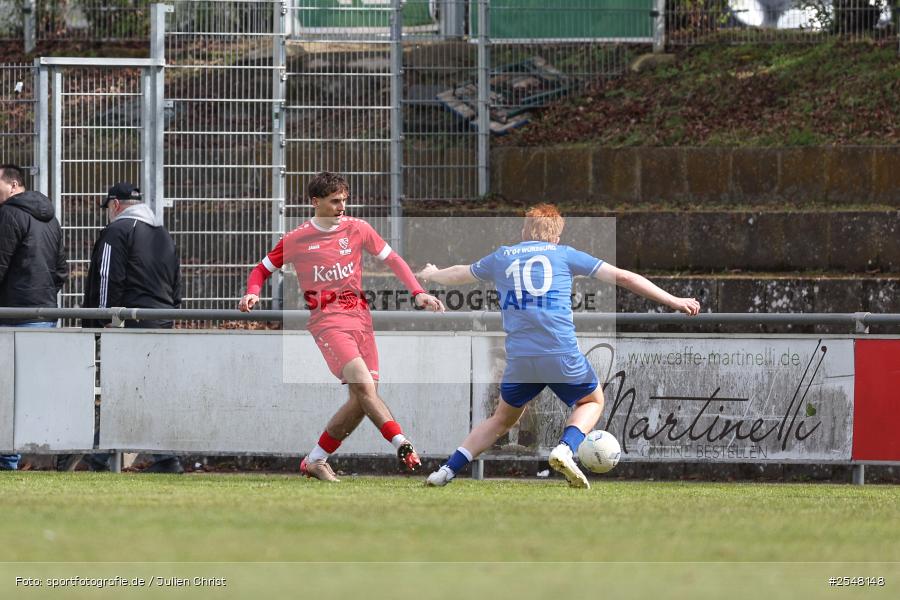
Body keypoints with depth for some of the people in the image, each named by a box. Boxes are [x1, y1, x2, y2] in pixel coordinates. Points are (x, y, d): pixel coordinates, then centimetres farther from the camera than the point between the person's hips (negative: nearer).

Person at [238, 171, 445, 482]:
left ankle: (315, 460, 14)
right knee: (362, 383, -26)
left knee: (361, 401, -1)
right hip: (327, 320, -4)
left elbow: (392, 259, 15)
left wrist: (418, 293, 4)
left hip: (360, 316, 4)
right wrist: (253, 293, -9)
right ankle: (402, 445, -32)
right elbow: (262, 270, 13)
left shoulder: (357, 229, 7)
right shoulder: (296, 240, 1)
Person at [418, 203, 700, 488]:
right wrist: (673, 301, 14)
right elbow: (623, 277, 9)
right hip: (563, 357, -3)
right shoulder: (565, 254, 10)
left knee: (503, 419, 24)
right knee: (592, 401, 24)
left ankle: (447, 470, 12)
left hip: (519, 359, 3)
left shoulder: (501, 257, 17)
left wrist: (431, 275, 59)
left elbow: (460, 274, 37)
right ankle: (565, 448, -4)